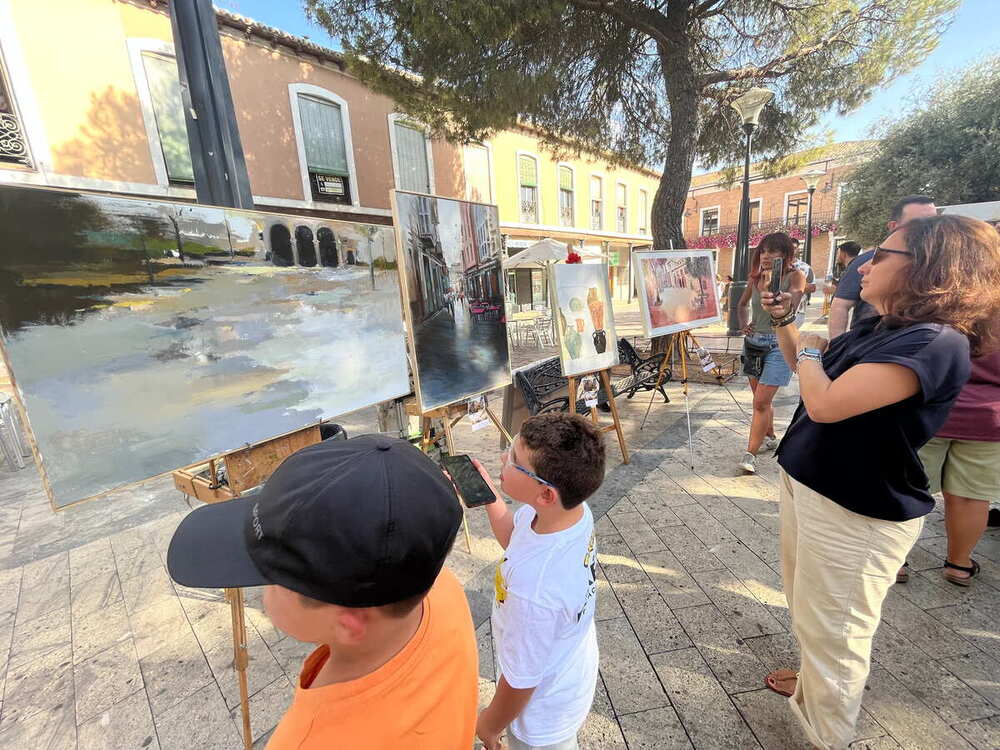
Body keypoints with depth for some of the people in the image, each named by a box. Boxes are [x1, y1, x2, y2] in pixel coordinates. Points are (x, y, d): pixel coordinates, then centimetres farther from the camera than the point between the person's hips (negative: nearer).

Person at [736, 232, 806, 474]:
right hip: (754, 342, 6)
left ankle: (751, 454, -5)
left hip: (779, 344, -6)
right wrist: (742, 324, 8)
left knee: (761, 401, -11)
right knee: (761, 398, 16)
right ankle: (769, 437, 36)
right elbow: (742, 304, 24)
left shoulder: (795, 276, -7)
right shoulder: (756, 278, 7)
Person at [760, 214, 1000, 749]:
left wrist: (809, 350, -12)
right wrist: (784, 322, 4)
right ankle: (814, 684, 53)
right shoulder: (877, 330, 6)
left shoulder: (934, 343, -24)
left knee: (832, 631, 11)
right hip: (805, 485, 9)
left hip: (854, 512, -9)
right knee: (807, 611, 28)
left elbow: (824, 403, -32)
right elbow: (810, 366, 20)